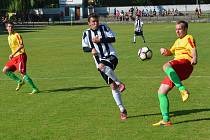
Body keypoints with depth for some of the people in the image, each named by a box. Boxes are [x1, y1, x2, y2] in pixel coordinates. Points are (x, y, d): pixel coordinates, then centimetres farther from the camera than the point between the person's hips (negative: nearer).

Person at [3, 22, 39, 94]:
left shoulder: (17, 35, -8)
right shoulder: (9, 37, 17)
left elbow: (21, 45, -19)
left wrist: (12, 54, -23)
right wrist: (12, 55, 16)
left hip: (20, 56, -8)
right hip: (14, 57, 8)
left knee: (23, 73, -16)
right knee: (5, 70, 1)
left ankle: (35, 89, -10)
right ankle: (19, 81, 12)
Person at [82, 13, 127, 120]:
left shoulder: (104, 28, 1)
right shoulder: (86, 33, 7)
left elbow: (113, 39, -4)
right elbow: (84, 48, 12)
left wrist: (100, 40, -14)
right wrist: (91, 50, -9)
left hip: (111, 56, -3)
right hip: (100, 61, 3)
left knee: (102, 66, -39)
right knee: (112, 86, 1)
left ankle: (119, 83, -19)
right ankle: (122, 110, 9)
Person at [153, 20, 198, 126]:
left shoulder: (188, 38, 8)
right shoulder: (178, 41, 33)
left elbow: (193, 49, -11)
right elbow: (171, 52, 43)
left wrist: (194, 58, -34)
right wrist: (165, 51, 18)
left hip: (185, 63, -9)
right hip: (176, 70, 9)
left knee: (166, 66, -39)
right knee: (161, 92, 0)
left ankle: (183, 90, -44)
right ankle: (166, 120, -1)